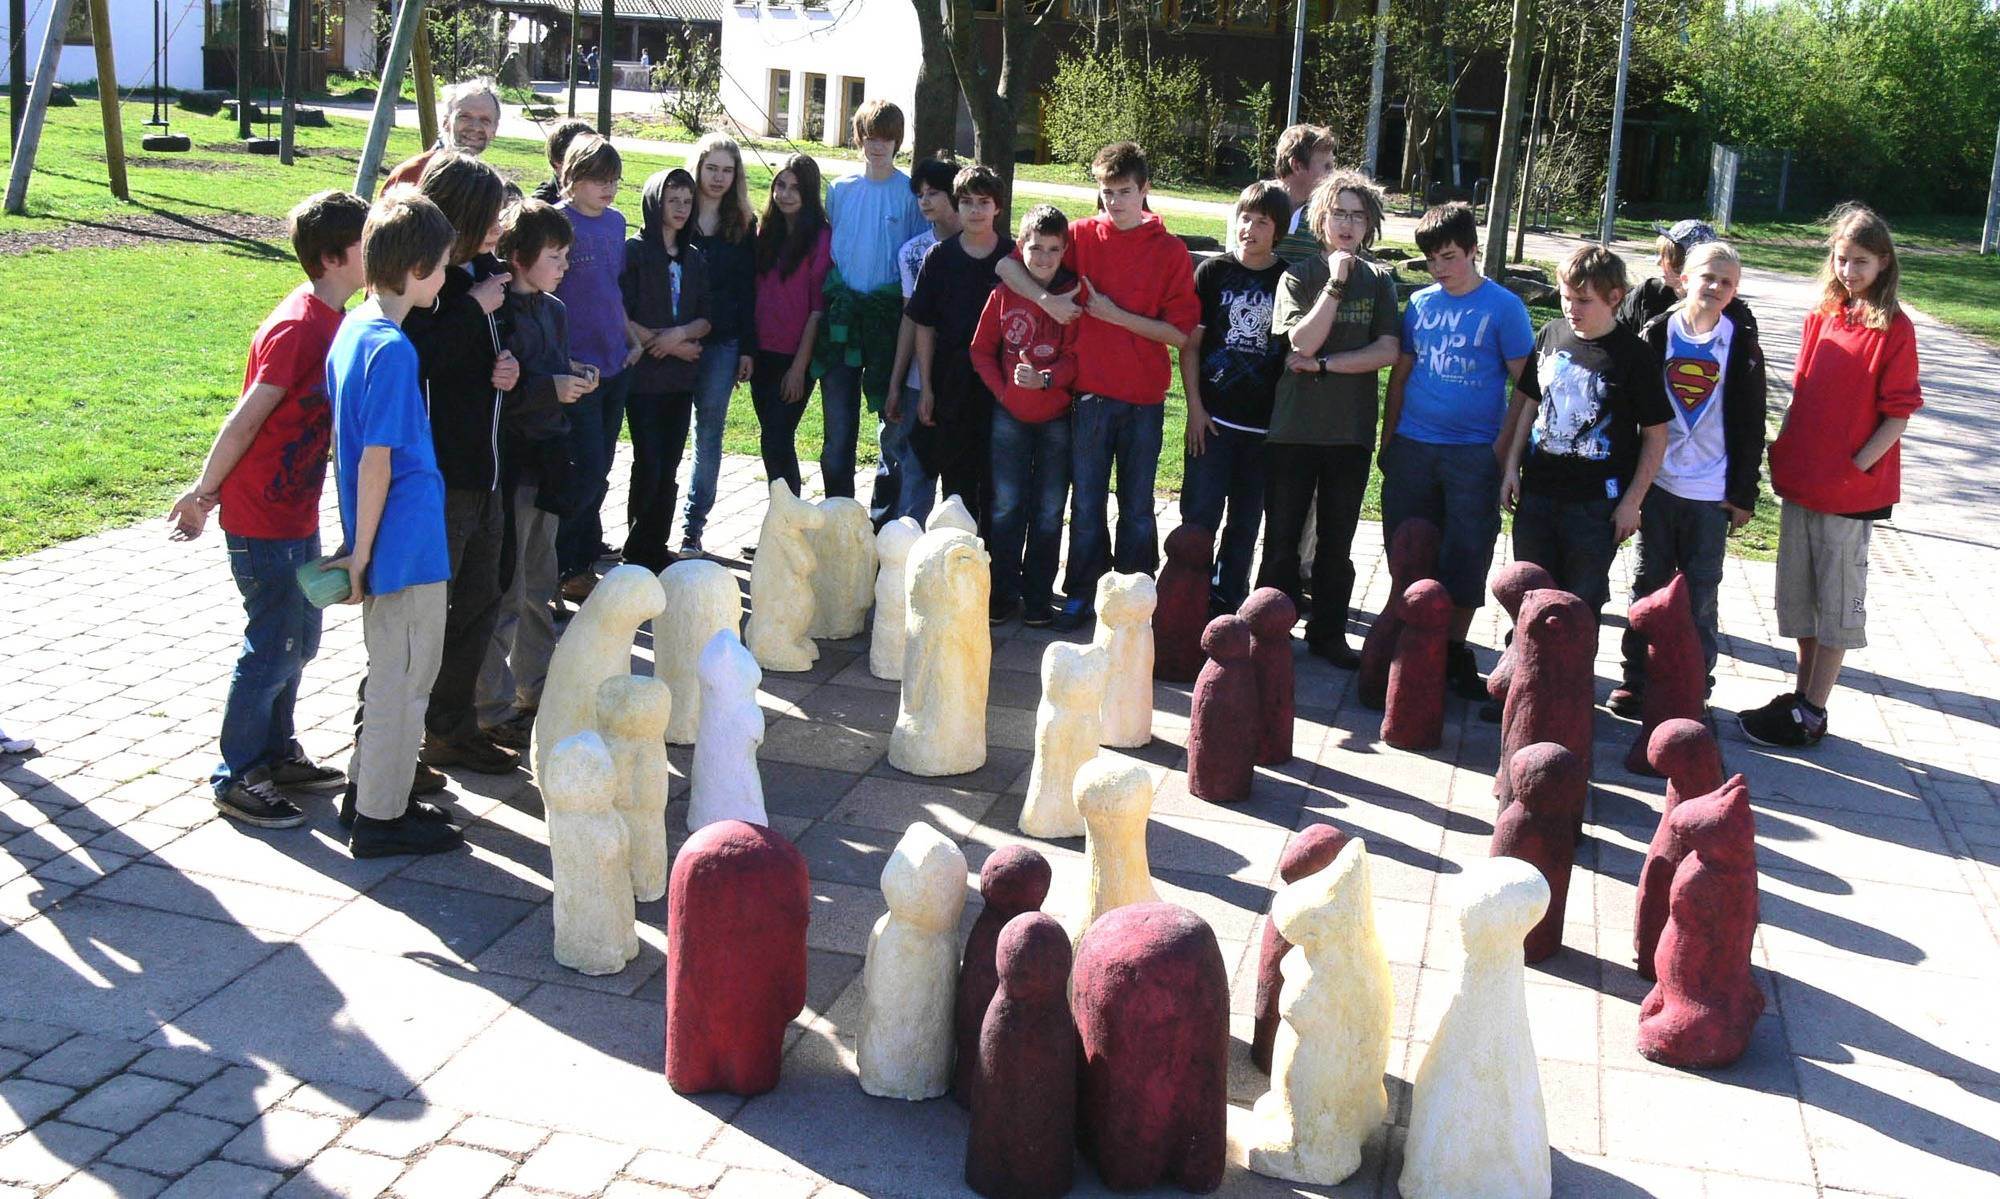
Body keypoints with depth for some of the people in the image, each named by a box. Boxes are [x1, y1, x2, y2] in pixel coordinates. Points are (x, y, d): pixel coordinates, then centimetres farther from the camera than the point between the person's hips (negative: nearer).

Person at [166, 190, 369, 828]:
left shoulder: (328, 319, 6)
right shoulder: (298, 327, -23)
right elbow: (246, 419, -18)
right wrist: (203, 493, -11)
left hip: (297, 514, 9)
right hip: (263, 519, -9)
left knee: (299, 638, 17)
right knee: (274, 647, 0)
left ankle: (275, 752, 32)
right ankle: (237, 779, 12)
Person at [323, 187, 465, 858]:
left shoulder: (352, 328, 7)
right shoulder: (392, 349, -21)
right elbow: (376, 461, -20)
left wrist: (357, 547, 18)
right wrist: (362, 554, -16)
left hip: (386, 541, 9)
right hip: (407, 544, -9)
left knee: (393, 672, 21)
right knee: (404, 680, 3)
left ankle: (372, 790, 32)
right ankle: (380, 820, 13)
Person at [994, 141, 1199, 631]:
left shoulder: (1170, 252, -2)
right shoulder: (1082, 236, 3)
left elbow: (1180, 332, -6)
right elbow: (1008, 265, 3)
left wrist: (1118, 316, -14)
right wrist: (1046, 299, -13)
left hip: (1144, 397, -1)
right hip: (1090, 392, 1)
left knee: (1137, 507, 9)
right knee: (1087, 504, 8)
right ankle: (1081, 595, 19)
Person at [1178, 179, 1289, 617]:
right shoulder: (1213, 272, 0)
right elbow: (1190, 343, 2)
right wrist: (1195, 408, -4)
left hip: (1265, 423, 1)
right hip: (1213, 418, -1)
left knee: (1245, 520, 10)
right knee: (1199, 514, -1)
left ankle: (1228, 600, 22)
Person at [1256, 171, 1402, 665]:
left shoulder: (1379, 280, 5)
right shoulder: (1299, 276, 0)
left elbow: (1387, 351, -6)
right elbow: (1303, 341, -15)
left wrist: (1322, 365, -12)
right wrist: (1336, 284, -17)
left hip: (1351, 432, 2)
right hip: (1294, 428, -2)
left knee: (1337, 543, 11)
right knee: (1282, 538, 4)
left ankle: (1328, 633, 21)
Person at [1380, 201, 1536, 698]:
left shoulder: (1504, 307, -4)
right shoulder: (1420, 303, 8)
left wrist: (1503, 451, -10)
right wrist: (1387, 441, 10)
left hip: (1474, 453, -4)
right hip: (1412, 449, 4)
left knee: (1466, 555, 2)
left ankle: (1455, 649, 14)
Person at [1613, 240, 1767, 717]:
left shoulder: (1740, 343, -1)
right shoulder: (1658, 333, 0)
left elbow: (1750, 424, 1)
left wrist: (1744, 493, -1)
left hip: (1711, 492, -1)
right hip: (1657, 482, 1)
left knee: (1701, 592, 6)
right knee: (1650, 583, 9)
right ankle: (1638, 677, 19)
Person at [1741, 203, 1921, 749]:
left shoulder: (1894, 329, -11)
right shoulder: (1822, 316, 7)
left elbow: (1898, 415, -10)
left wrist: (1853, 468, -14)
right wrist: (1783, 448, 6)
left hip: (1852, 491, -6)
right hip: (1801, 480, 6)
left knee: (1838, 599, 3)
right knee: (1799, 593, 15)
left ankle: (1812, 714, 9)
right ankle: (1803, 693, 29)